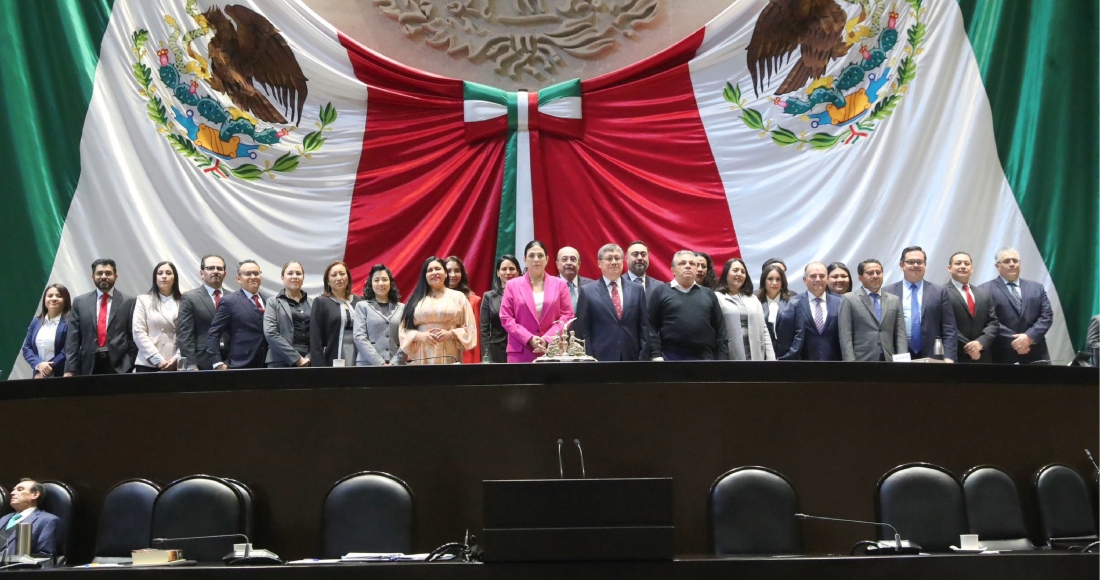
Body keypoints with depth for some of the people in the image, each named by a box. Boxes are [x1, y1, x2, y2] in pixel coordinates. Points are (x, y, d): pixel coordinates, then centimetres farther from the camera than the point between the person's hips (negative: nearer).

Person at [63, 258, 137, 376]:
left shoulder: (128, 302, 5)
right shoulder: (80, 302, 10)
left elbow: (134, 337, 3)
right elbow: (72, 338, 6)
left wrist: (128, 365, -5)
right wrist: (70, 369, -1)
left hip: (119, 366, -1)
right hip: (89, 366, 1)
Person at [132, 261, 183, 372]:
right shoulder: (143, 300, 9)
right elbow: (139, 333, 0)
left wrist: (177, 358, -10)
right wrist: (158, 360, -9)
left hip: (175, 365, 1)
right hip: (148, 364, -1)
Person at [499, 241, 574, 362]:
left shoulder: (560, 284, 11)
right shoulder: (512, 285, 9)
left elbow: (567, 316, 5)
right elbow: (505, 318, 4)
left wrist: (547, 339, -9)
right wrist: (529, 339, -9)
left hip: (552, 351, 1)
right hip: (521, 352, 0)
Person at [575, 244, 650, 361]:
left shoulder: (637, 290, 10)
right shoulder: (588, 292, 3)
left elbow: (644, 326, 10)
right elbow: (582, 330, 1)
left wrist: (643, 356, 2)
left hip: (631, 357, 3)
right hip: (600, 358, -2)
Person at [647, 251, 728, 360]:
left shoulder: (709, 294, 16)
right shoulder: (660, 292, 7)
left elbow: (720, 330, 13)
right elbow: (651, 326, 1)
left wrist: (722, 359, 2)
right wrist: (655, 355, -10)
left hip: (704, 358, 3)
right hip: (670, 358, -3)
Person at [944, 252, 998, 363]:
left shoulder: (984, 293, 17)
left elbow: (993, 322, 11)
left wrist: (981, 342, -7)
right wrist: (966, 347, -15)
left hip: (983, 357, 5)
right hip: (955, 357, -5)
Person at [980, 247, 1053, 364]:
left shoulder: (1037, 288, 17)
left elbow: (1047, 315, 8)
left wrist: (1030, 336, -9)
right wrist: (1012, 341, -16)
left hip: (1035, 355, 4)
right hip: (1004, 357, -4)